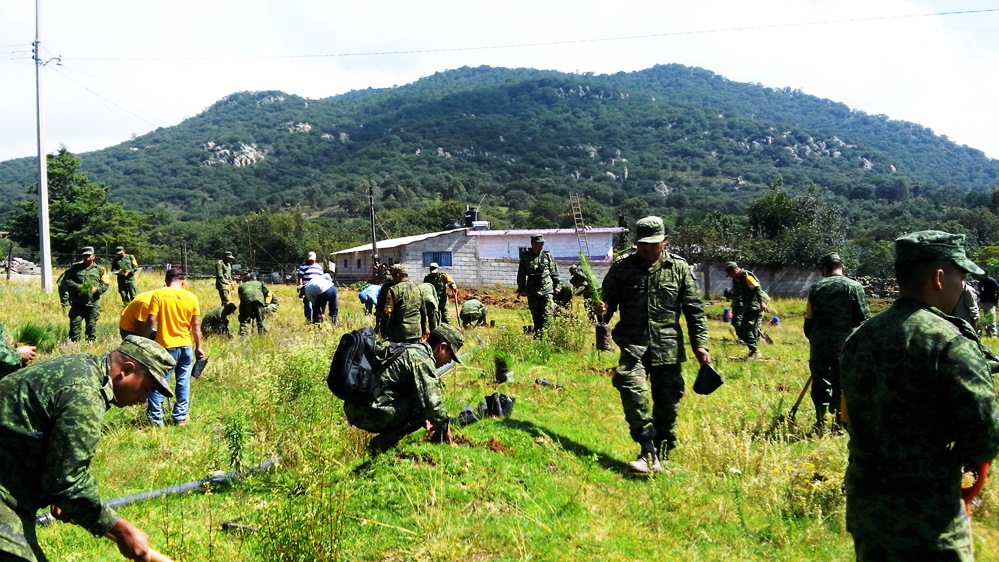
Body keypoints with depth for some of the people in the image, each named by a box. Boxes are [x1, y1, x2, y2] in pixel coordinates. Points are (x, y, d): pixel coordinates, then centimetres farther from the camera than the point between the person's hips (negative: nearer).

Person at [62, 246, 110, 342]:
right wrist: (77, 287, -12)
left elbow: (106, 283, 7)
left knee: (92, 324, 6)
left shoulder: (99, 270, 6)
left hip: (93, 303, 0)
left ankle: (91, 341, 16)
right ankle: (74, 342, 6)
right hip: (77, 303, 0)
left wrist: (97, 289, -11)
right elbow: (66, 280, 4)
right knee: (75, 323, -1)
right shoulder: (75, 268, 6)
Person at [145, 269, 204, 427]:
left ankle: (155, 417, 7)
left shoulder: (158, 294, -5)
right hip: (186, 346, 2)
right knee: (183, 383, 11)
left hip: (165, 346, -2)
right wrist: (198, 346, 11)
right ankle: (181, 417, 16)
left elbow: (151, 320, -9)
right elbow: (196, 325, 3)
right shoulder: (192, 297, 2)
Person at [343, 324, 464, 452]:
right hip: (371, 414, -10)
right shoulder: (423, 359, -11)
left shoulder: (408, 350, 19)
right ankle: (383, 443, -4)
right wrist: (445, 427, 1)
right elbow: (432, 403, -17)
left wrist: (423, 420, 24)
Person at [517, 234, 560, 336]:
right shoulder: (525, 256, 3)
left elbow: (554, 271, 9)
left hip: (547, 290, -1)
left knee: (547, 314, -8)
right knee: (535, 315, 10)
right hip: (532, 291, 1)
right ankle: (537, 333, 21)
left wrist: (556, 285, 7)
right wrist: (521, 288, 7)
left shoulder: (547, 255, 3)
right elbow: (521, 274, 9)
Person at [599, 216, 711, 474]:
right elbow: (609, 299, 13)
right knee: (632, 389, -21)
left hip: (668, 346, 1)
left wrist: (700, 343, 1)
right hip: (632, 342, -1)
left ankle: (662, 456, 18)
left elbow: (694, 309, 7)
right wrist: (604, 311, -11)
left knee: (668, 401, 4)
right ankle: (648, 452, -16)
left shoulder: (679, 268, 5)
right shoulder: (621, 268, 5)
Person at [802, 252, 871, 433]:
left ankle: (820, 423, 19)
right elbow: (863, 319, -3)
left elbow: (809, 320, 7)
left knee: (820, 384, 14)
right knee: (841, 385, 7)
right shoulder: (854, 287, -3)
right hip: (843, 347, -2)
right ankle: (839, 424, 11)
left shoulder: (816, 288, 4)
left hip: (818, 347, 2)